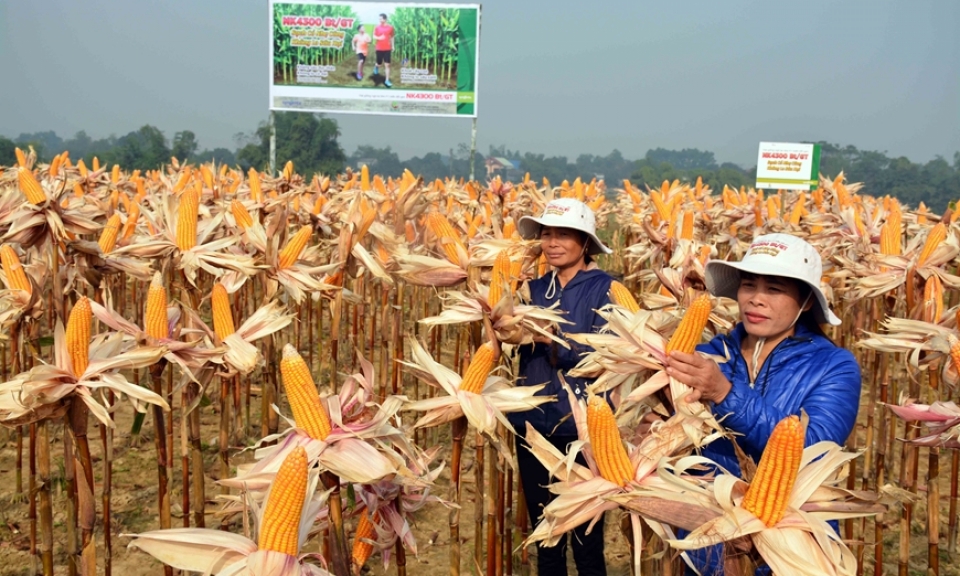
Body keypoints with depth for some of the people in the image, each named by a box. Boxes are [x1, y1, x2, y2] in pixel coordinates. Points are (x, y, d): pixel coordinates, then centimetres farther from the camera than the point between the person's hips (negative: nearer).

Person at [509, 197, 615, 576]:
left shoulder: (604, 288, -7)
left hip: (582, 428, -5)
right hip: (533, 424, 5)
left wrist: (546, 336, -28)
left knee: (587, 541, 6)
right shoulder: (536, 288, 8)